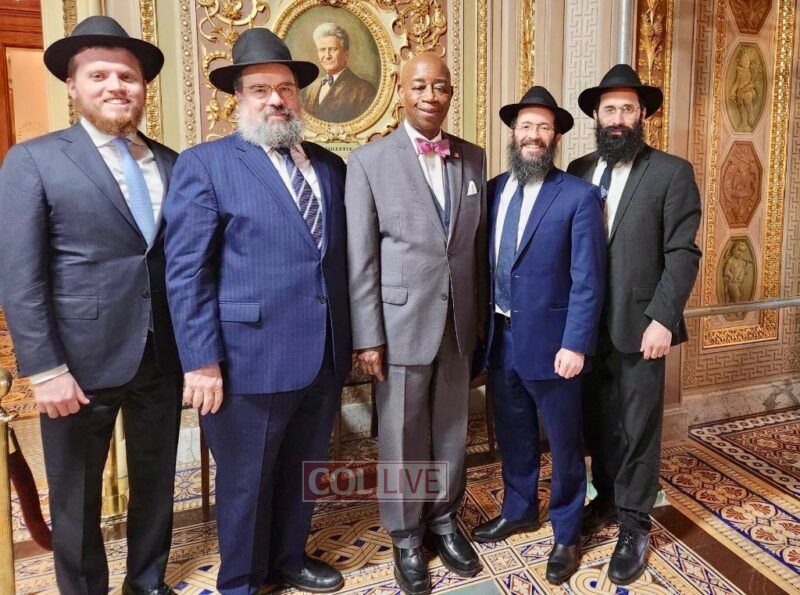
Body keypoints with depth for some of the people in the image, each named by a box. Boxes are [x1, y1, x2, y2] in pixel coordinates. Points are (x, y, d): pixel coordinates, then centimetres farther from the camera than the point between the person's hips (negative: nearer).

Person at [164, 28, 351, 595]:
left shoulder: (330, 166, 10)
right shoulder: (205, 163, -5)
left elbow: (343, 256, 12)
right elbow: (186, 271, -10)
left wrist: (349, 339, 9)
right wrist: (202, 362, -14)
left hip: (324, 357, 5)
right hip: (250, 360, -4)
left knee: (302, 474, 21)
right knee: (245, 484, 13)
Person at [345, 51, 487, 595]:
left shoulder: (473, 158, 8)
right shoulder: (369, 160, -4)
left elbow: (479, 244, 10)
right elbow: (360, 258, -7)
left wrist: (481, 316, 10)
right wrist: (368, 335, -10)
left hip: (459, 321, 4)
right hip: (401, 322, -3)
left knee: (451, 430, 15)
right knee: (403, 437, 10)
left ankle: (444, 520, 37)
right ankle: (406, 536, 31)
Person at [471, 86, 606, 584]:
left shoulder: (579, 196, -9)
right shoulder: (494, 189, 6)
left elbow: (588, 280, -12)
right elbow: (486, 261, 7)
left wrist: (575, 345, -17)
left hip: (550, 341, -4)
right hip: (500, 338, 5)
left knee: (564, 444, 12)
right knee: (513, 436, 21)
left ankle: (567, 534, 33)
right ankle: (519, 510, 44)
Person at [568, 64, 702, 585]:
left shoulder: (672, 172, -2)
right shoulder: (579, 171, 9)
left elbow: (682, 255, -7)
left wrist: (662, 320, -15)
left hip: (639, 325, -3)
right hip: (587, 324, 4)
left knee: (638, 428, 7)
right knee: (598, 421, 16)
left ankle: (634, 526, 23)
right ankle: (607, 499, 36)